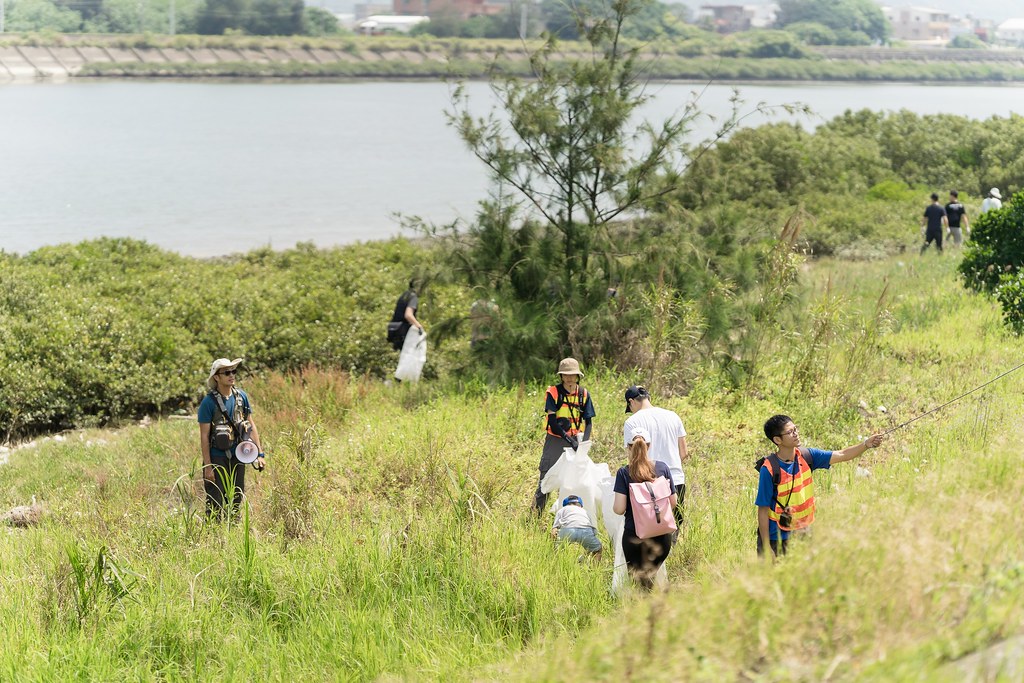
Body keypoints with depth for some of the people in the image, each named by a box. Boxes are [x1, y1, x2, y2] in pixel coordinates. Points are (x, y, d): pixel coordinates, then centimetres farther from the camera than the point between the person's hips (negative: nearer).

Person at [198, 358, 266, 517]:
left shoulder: (242, 397, 3)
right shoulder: (209, 402, -13)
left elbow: (251, 426, 10)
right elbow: (204, 436, -12)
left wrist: (260, 453, 4)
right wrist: (208, 466, -15)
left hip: (237, 458, 5)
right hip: (217, 459, -5)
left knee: (236, 503, 13)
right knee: (215, 506, -1)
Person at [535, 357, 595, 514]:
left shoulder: (584, 394, 3)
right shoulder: (553, 392, -7)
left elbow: (588, 421, 5)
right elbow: (552, 421, -13)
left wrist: (584, 442, -11)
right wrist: (568, 438, -23)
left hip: (575, 442, 3)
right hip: (555, 441, -3)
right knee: (545, 480, -4)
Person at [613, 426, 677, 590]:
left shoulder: (624, 473, -9)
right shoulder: (662, 468, -1)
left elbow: (619, 509, -13)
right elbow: (673, 503, 4)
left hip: (635, 535, -3)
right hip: (662, 536, 3)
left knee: (638, 579, 11)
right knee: (651, 574, 22)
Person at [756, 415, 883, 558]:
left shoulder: (806, 456, -4)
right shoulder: (769, 469, -20)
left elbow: (841, 455, -5)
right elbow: (763, 510, -16)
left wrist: (866, 444, -22)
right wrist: (766, 546, -17)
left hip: (803, 534, 5)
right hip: (777, 539, -5)